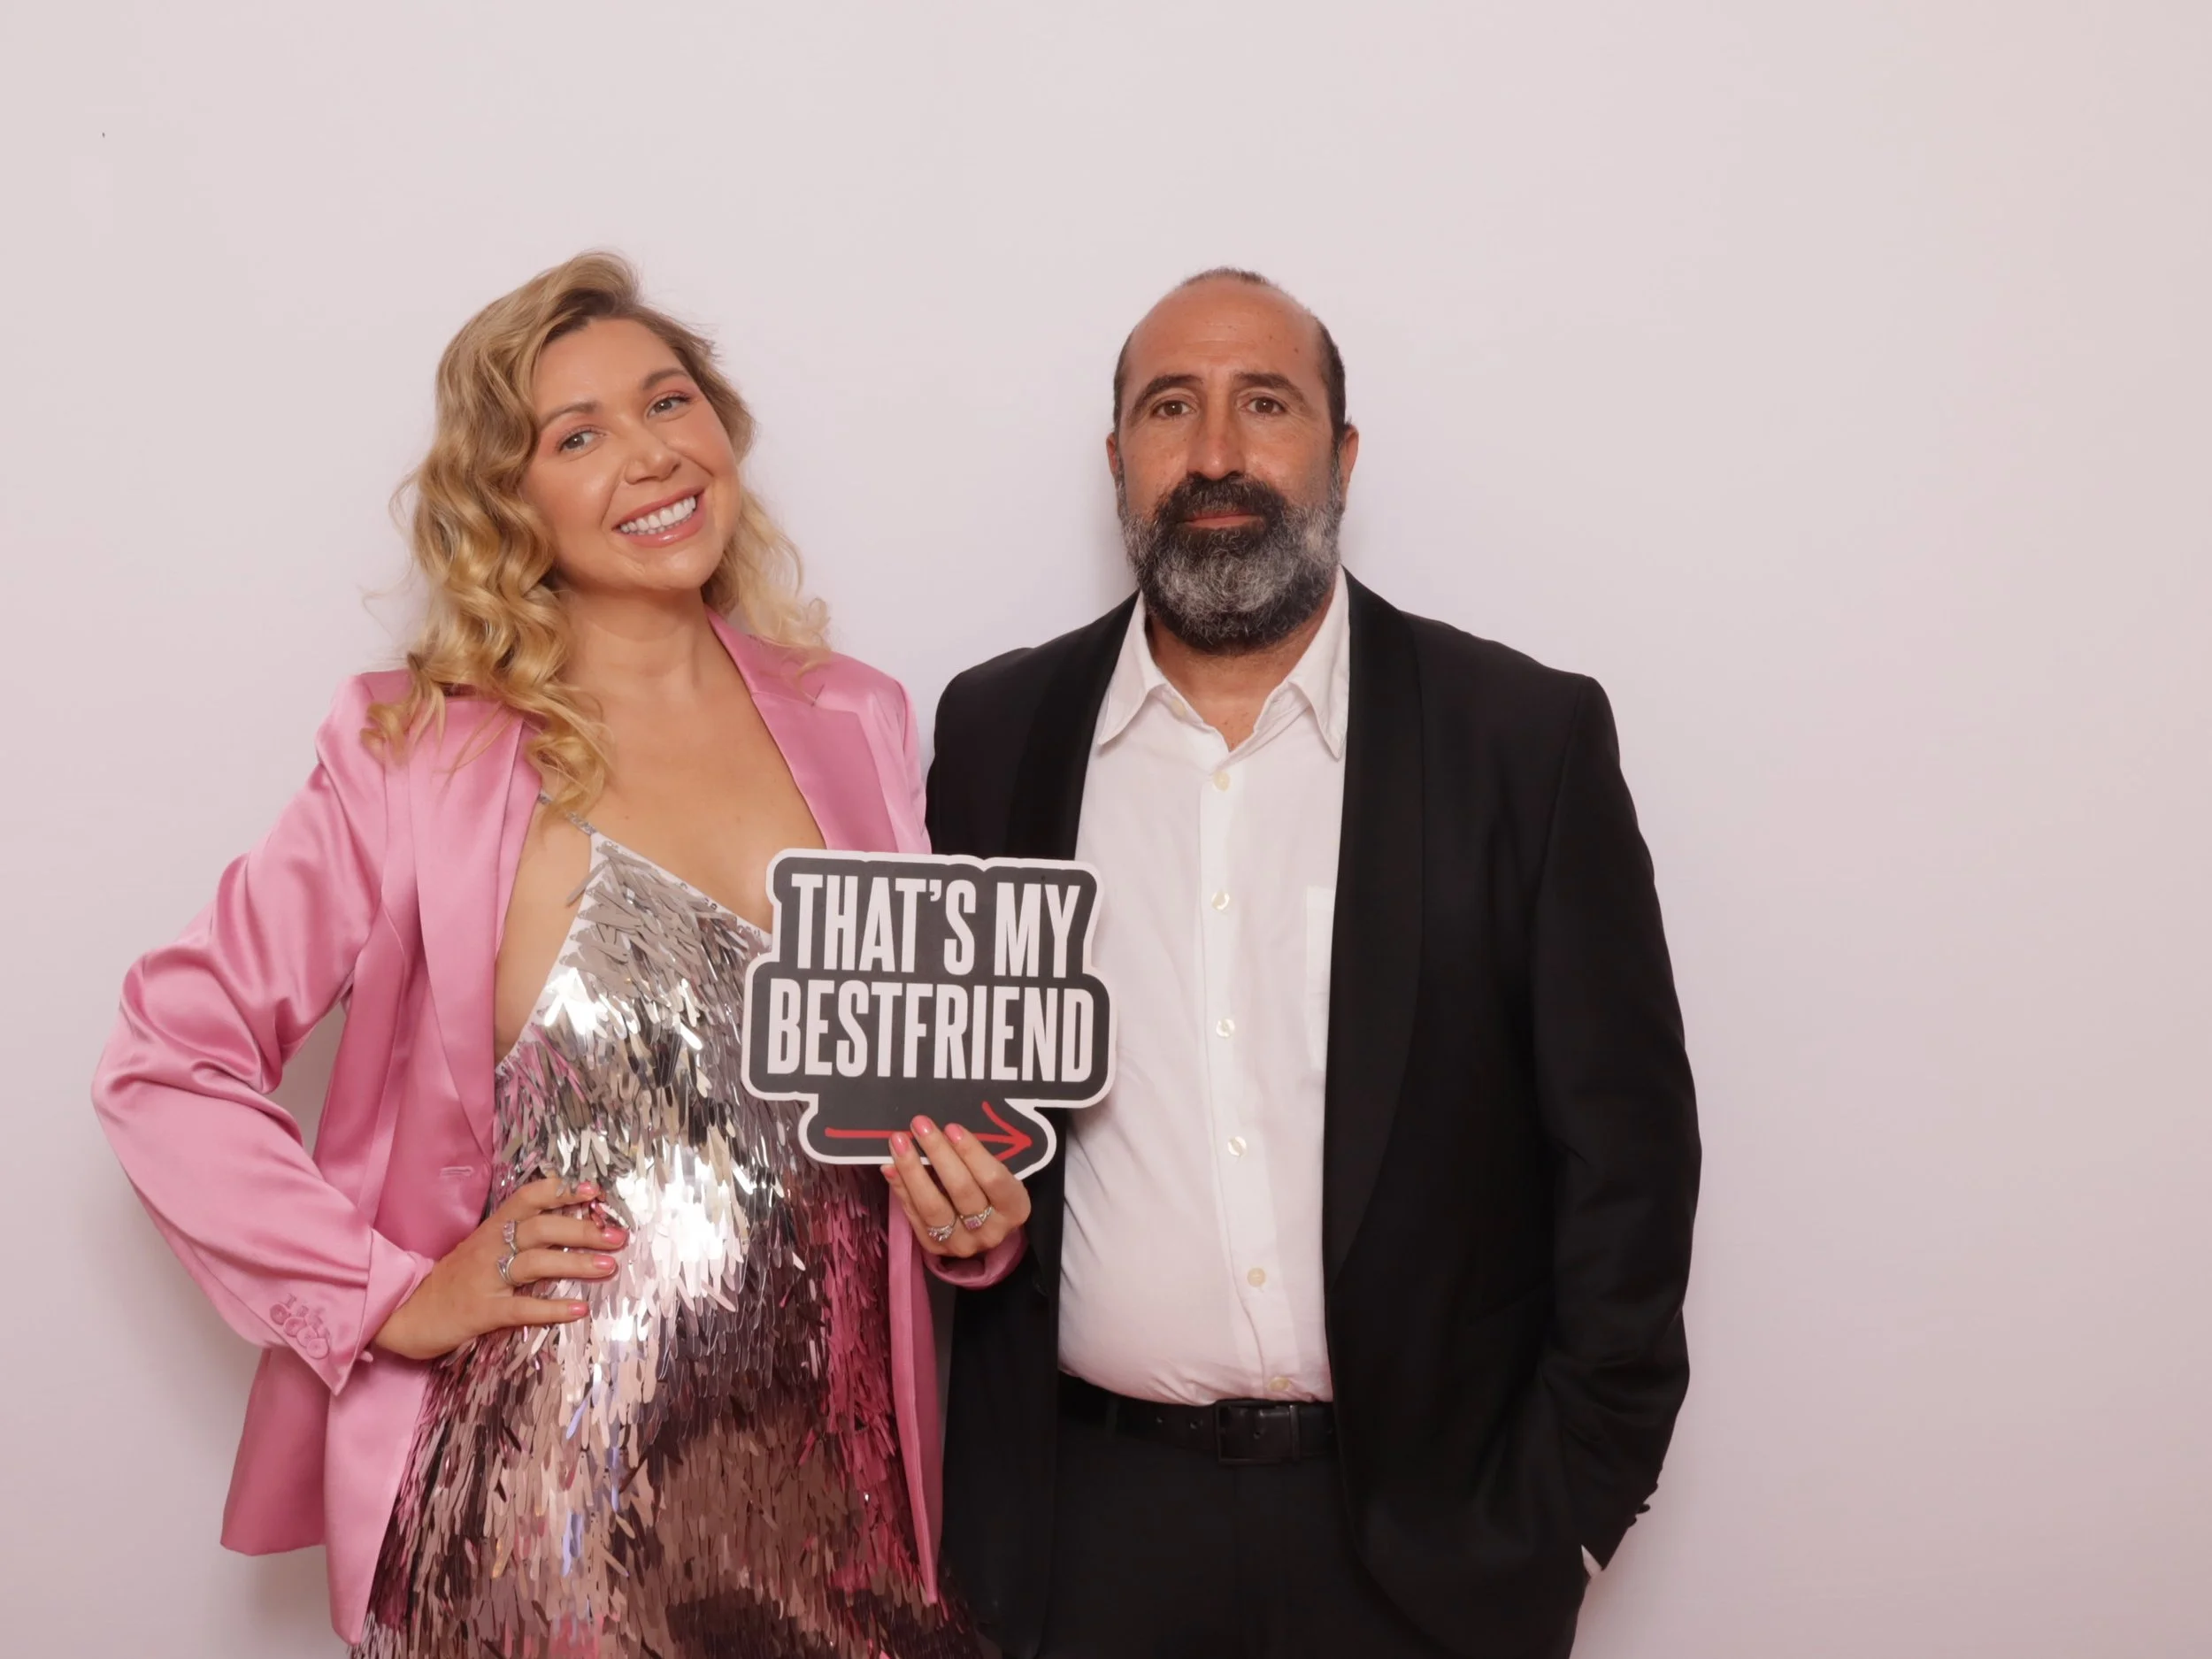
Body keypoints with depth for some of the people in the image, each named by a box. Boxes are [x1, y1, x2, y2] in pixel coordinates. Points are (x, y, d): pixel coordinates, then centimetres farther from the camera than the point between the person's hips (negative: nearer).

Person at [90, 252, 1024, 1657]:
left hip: (840, 1480, 4)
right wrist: (392, 1299, -9)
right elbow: (169, 1061, -4)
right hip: (550, 1511, -3)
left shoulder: (857, 724, 5)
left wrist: (975, 1209, -3)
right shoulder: (425, 756, -6)